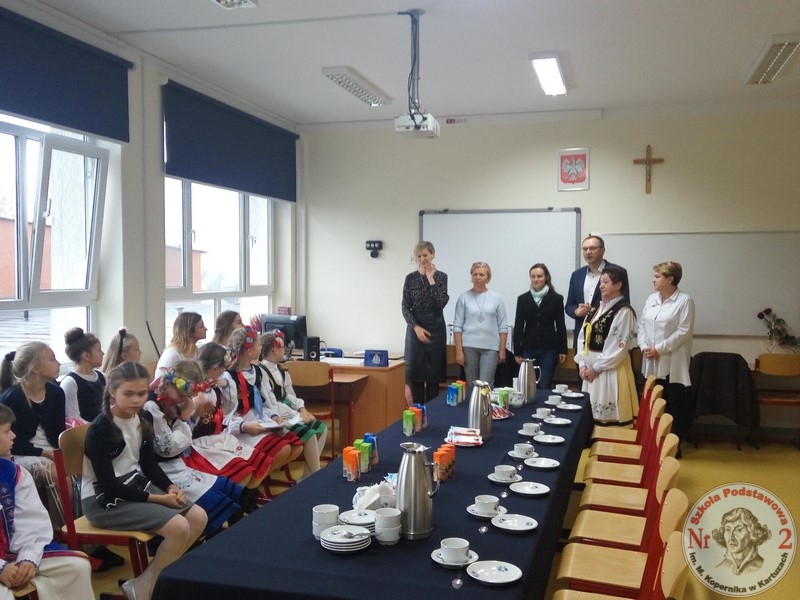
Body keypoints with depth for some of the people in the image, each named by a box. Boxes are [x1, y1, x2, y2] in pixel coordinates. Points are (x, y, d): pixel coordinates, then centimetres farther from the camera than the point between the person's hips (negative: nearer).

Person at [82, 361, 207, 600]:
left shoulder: (145, 418, 2)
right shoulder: (100, 429, -20)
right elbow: (109, 486, -21)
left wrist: (171, 487, -7)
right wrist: (157, 498, -21)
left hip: (134, 484, 8)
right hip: (103, 499, -8)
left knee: (198, 517, -5)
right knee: (178, 527, -23)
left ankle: (160, 575, 3)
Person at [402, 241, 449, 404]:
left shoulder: (441, 276, 1)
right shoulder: (410, 278, 2)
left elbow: (442, 302, -12)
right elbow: (405, 307, -3)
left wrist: (431, 280, -14)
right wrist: (416, 327, -14)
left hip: (435, 327, 0)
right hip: (415, 327, 0)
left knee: (434, 372, 4)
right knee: (416, 372, 1)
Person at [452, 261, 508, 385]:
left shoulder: (496, 298, 5)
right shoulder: (464, 297, 2)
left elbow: (503, 326, 5)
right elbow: (457, 325, 1)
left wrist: (502, 349, 0)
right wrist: (459, 350, -5)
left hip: (490, 347, 0)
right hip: (469, 347, 0)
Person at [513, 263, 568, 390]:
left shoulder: (556, 298, 1)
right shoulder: (523, 299, 5)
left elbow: (560, 326, 3)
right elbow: (518, 327, 5)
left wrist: (562, 350, -1)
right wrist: (517, 352, 2)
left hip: (549, 350, -1)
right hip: (528, 349, 2)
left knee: (544, 386, -1)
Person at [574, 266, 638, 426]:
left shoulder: (624, 311, -10)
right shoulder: (595, 308, 13)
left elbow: (619, 346, -16)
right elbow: (583, 336, 10)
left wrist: (597, 368, -13)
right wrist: (582, 364, -1)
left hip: (611, 369, -7)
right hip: (590, 367, 8)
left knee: (609, 417, -4)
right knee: (591, 413, 12)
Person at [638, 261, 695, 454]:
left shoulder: (685, 300, -8)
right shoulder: (651, 299, 10)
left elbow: (684, 331, -14)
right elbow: (642, 324, 11)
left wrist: (659, 349, -16)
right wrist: (644, 347, -5)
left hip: (673, 364, -6)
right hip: (652, 362, 6)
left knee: (675, 405, 3)